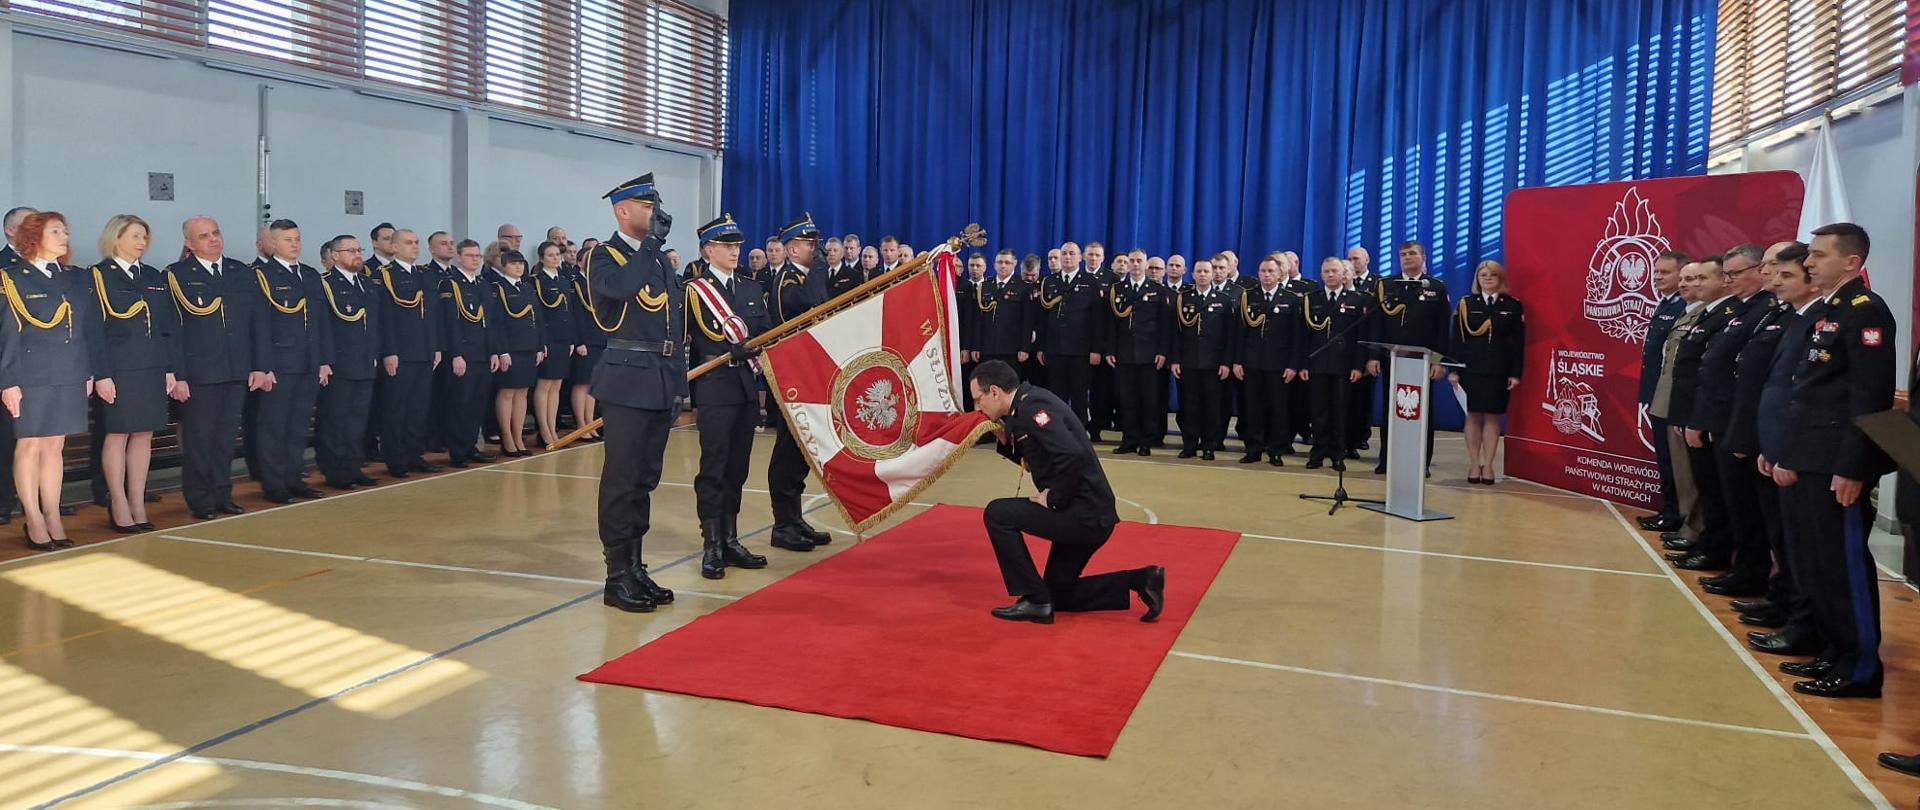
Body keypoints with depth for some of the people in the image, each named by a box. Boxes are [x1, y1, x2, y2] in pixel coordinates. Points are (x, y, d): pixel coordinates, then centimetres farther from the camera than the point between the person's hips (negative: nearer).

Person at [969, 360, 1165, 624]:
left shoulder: (1032, 407, -18)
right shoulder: (1025, 406, 13)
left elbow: (1072, 455, -31)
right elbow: (1031, 459, 23)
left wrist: (1052, 498, -18)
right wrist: (1006, 440, 6)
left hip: (1086, 515, -10)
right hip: (1088, 514, 10)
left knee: (997, 514, -10)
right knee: (1058, 594, 18)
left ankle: (1035, 600, -3)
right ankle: (1140, 580, 15)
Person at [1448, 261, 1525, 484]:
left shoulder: (1513, 306, 4)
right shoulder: (1466, 303, 4)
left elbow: (1518, 342, 2)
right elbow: (1457, 339, 1)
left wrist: (1515, 373, -4)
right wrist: (1454, 369, -5)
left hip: (1499, 370, 0)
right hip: (1471, 368, 0)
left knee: (1493, 417, 3)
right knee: (1473, 415, 3)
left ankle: (1488, 465, 8)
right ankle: (1474, 465, 10)